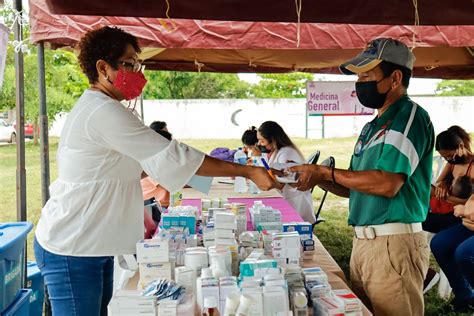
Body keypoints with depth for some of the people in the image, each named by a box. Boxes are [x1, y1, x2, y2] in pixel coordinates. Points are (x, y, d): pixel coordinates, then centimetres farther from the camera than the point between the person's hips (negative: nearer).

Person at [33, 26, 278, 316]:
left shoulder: (92, 108, 12)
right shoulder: (104, 113, -21)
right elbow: (173, 156, -25)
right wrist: (248, 171, -21)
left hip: (92, 247, 10)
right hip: (72, 251, -10)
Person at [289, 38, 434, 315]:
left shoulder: (410, 117, -11)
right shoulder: (374, 126, 17)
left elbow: (387, 183, -23)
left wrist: (326, 172, -15)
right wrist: (319, 179, 3)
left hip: (394, 244, -9)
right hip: (364, 241, 9)